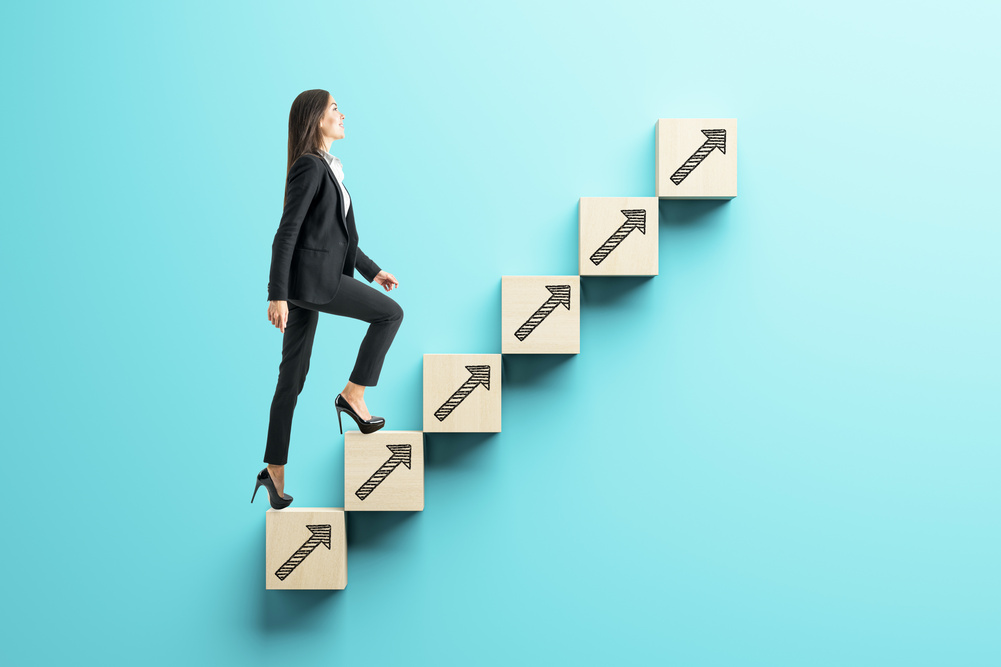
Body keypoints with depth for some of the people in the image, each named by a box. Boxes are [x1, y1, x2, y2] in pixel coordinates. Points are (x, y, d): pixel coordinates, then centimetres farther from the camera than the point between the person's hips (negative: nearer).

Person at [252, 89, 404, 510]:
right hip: (311, 278, -9)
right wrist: (277, 295, -20)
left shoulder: (326, 168, 19)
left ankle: (274, 472, 11)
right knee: (390, 313, -1)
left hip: (312, 279, 9)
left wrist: (373, 271, 24)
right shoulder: (309, 166, -11)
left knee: (292, 378, 8)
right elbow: (286, 233, -16)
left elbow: (337, 234, 26)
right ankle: (353, 395, 5)